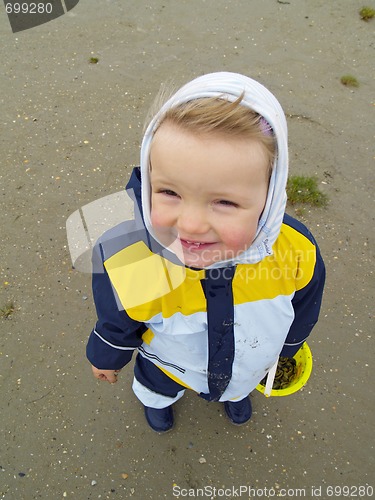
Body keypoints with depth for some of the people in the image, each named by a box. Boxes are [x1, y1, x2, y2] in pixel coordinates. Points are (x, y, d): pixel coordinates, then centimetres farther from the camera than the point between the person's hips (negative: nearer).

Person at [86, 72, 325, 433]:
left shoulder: (296, 251, -39)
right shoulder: (124, 265, -43)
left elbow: (301, 312, -12)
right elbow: (116, 326, -18)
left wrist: (285, 347, 6)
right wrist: (106, 358, 2)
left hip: (251, 365, 2)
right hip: (170, 364, -1)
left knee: (239, 385, 38)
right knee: (157, 387, 35)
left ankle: (236, 393, 77)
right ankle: (156, 399, 74)